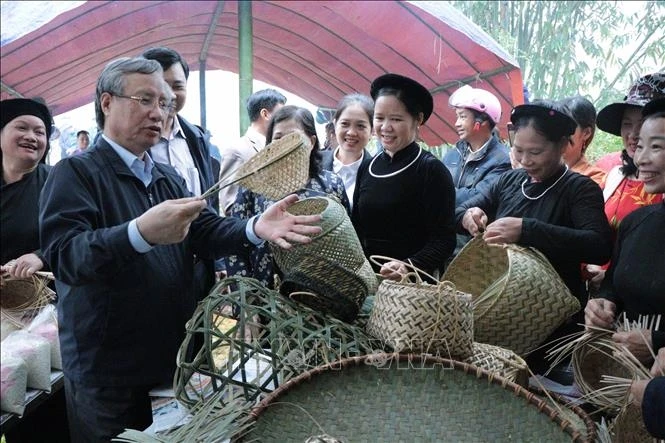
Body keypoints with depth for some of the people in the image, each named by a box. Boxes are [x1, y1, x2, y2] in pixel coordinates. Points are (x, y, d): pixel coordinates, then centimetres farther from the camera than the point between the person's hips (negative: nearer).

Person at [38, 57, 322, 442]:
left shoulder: (168, 176, 13)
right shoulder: (74, 173, -12)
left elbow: (206, 231, 0)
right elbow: (63, 255, -27)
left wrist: (255, 228, -21)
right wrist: (141, 233, -44)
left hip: (175, 356, 7)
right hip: (107, 372, -6)